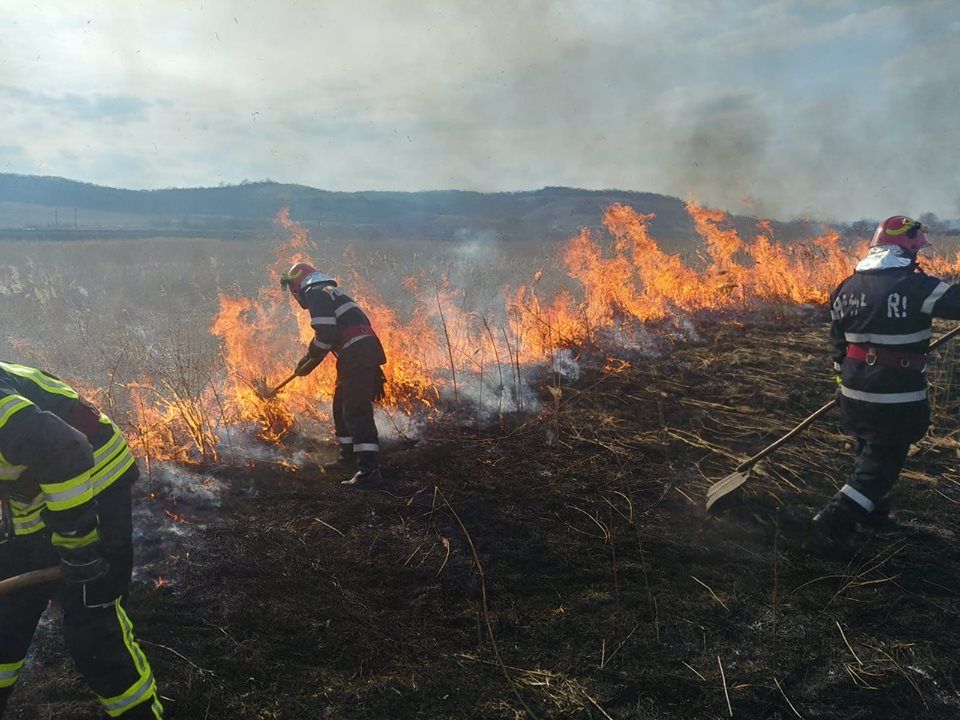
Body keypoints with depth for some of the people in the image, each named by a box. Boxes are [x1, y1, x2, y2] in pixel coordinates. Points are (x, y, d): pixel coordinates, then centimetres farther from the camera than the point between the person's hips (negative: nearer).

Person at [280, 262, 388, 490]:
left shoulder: (315, 294, -5)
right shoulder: (330, 292, 26)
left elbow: (326, 334, -16)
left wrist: (309, 357, 1)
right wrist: (309, 362, 31)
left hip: (357, 356, -10)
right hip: (365, 351, 10)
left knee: (356, 411, -13)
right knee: (342, 406, 24)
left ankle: (370, 470, -18)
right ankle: (348, 455, 40)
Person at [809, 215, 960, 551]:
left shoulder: (848, 286, 4)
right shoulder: (916, 287, -16)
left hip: (854, 393, 6)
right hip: (897, 400, -6)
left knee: (871, 453, 25)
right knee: (880, 466, 3)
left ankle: (875, 514, 41)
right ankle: (830, 529, -3)